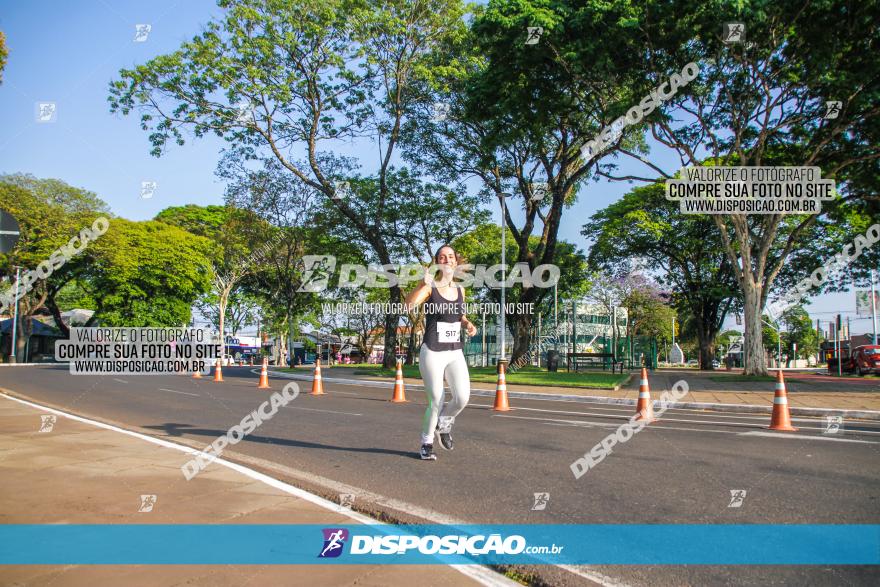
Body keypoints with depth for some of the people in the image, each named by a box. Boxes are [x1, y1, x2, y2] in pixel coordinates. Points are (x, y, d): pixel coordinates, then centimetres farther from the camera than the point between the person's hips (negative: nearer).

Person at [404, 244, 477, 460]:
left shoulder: (460, 290, 8)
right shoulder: (429, 287, -7)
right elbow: (409, 303, -27)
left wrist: (468, 324, 4)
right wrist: (424, 283, -43)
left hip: (455, 353, 4)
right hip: (432, 353, -4)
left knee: (462, 398, -10)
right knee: (436, 401, 0)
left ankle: (444, 423, 24)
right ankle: (426, 443, 25)